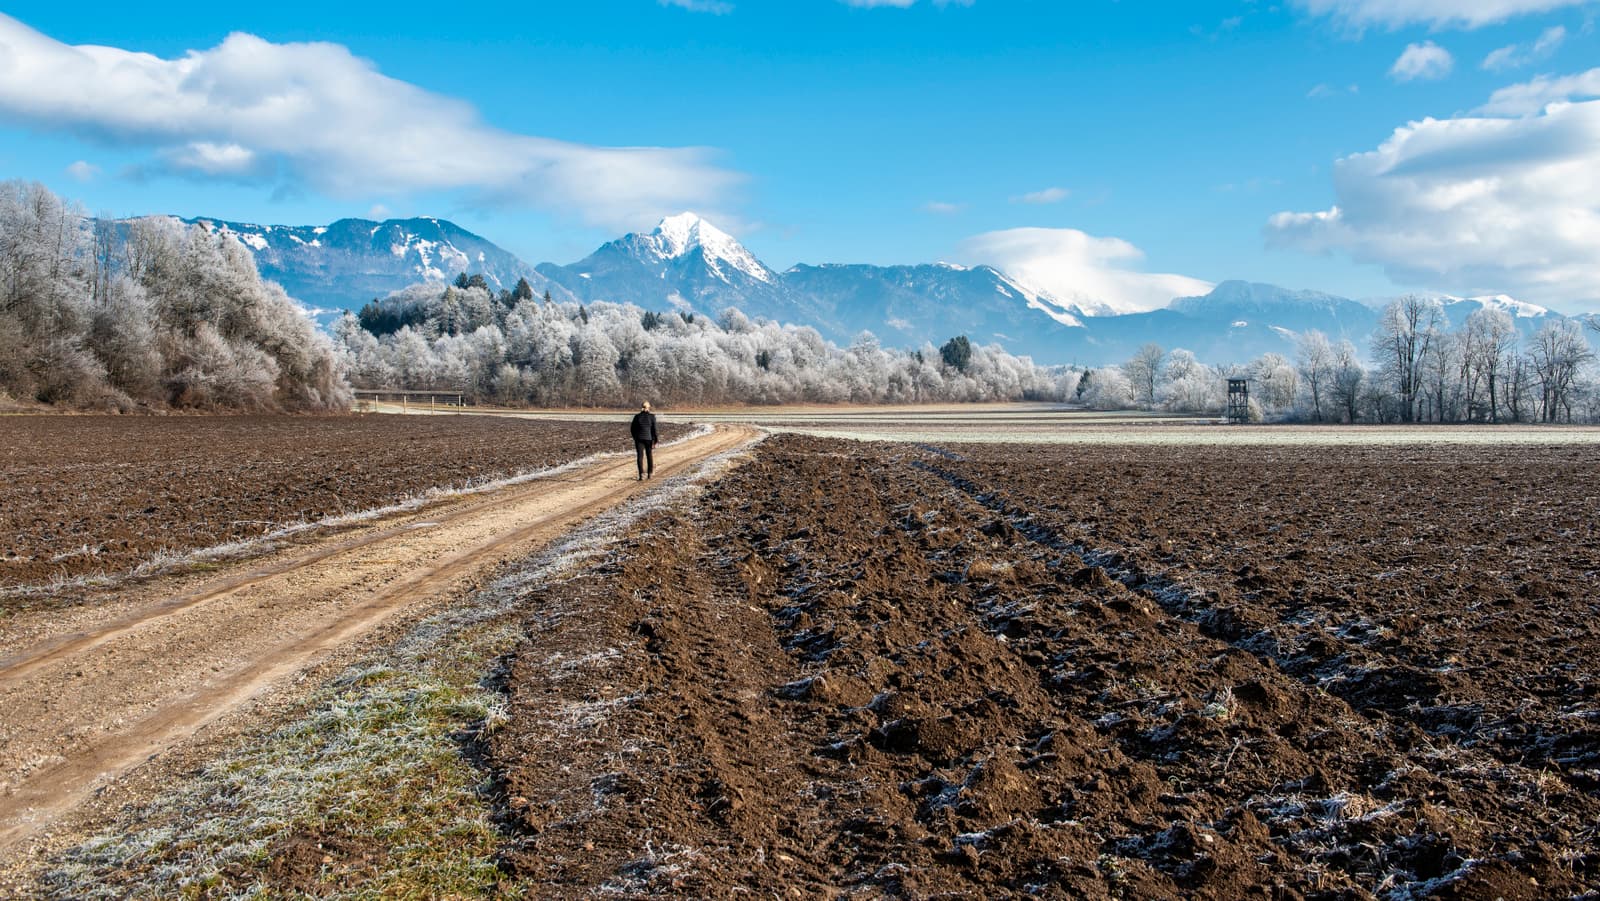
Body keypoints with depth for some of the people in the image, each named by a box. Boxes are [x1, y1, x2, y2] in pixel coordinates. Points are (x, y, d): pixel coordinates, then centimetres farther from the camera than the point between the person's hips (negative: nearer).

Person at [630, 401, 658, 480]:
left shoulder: (637, 416, 1)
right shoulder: (652, 416, -4)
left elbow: (633, 429, 6)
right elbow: (654, 429, -8)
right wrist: (655, 442, -5)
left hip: (639, 438, 0)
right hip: (649, 438, 0)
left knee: (640, 457, 1)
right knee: (649, 455, 17)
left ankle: (642, 476, -11)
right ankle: (650, 473, 26)